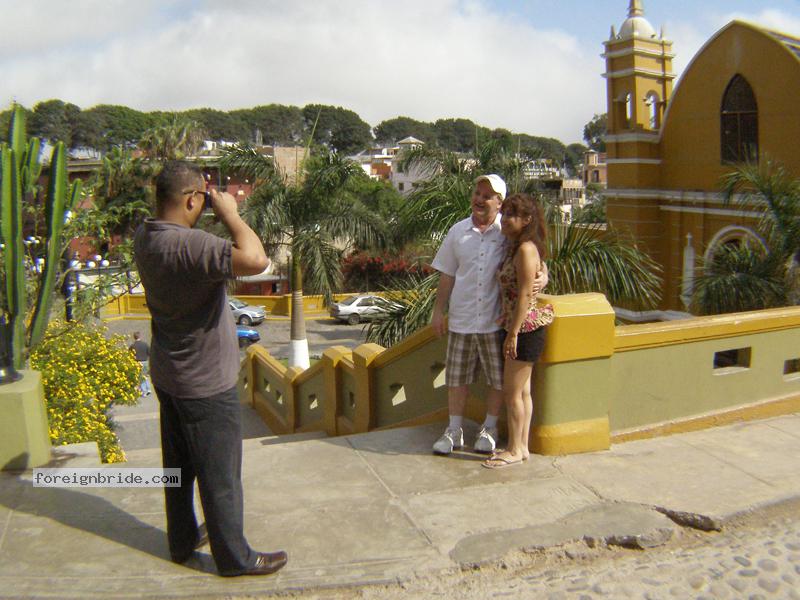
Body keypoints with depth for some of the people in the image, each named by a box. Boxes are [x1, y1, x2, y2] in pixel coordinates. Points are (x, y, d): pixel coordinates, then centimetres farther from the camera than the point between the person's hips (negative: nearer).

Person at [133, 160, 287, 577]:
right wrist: (228, 212, -25)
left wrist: (213, 215, 1)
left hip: (168, 374, 9)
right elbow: (255, 259, -41)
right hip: (206, 382, -9)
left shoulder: (145, 237, -2)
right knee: (219, 474, 6)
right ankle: (234, 557, 22)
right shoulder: (188, 245, -30)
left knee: (179, 466, 22)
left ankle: (182, 541, 38)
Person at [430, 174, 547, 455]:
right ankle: (454, 430, 24)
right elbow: (447, 275, 10)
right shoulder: (458, 231, 5)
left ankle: (489, 428, 28)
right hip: (461, 319, 2)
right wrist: (438, 311, 8)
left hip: (497, 320, -2)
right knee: (457, 378, 10)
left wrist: (542, 277, -20)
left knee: (498, 379, 9)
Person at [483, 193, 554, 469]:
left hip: (525, 329, -9)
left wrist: (513, 334, -19)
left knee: (512, 393, 0)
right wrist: (511, 331, 14)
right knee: (522, 391, 15)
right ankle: (522, 446, 24)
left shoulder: (526, 249, -17)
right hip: (518, 329, 9)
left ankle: (514, 451, 12)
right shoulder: (514, 247, 12)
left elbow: (524, 295, -20)